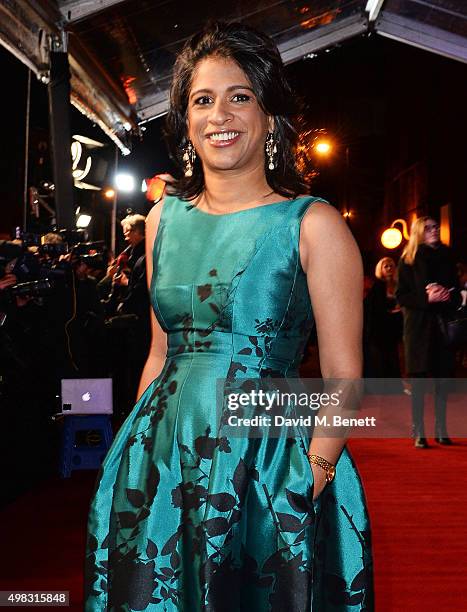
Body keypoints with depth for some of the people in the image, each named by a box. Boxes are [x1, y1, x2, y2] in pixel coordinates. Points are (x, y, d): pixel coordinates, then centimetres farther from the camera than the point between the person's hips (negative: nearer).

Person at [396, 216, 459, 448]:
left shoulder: (447, 256, 12)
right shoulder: (409, 260, 0)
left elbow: (456, 288, 15)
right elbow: (401, 295, -4)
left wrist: (449, 294, -7)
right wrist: (427, 298, -17)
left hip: (443, 323, 3)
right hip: (418, 324, -3)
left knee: (442, 377, 4)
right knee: (419, 379, -1)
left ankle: (441, 429, 13)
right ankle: (419, 433, 3)